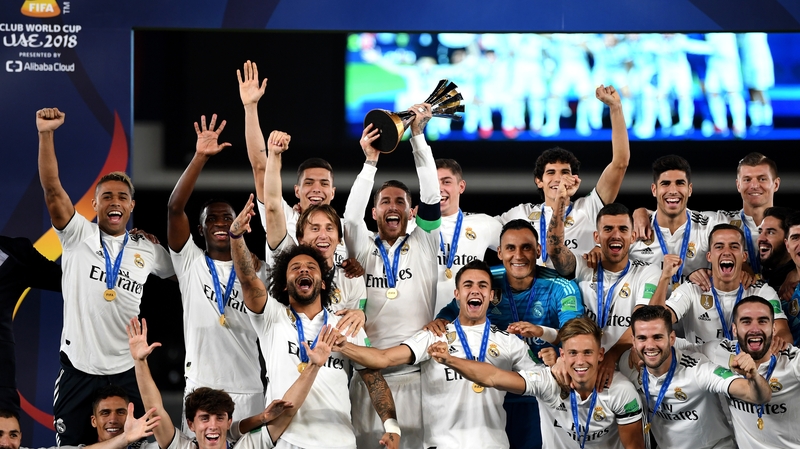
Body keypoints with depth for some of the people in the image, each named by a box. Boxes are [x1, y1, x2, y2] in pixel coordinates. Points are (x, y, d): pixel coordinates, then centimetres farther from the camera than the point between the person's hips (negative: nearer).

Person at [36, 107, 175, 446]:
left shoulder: (148, 250, 9)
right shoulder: (78, 235, 1)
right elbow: (52, 190, -10)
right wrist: (46, 134, -21)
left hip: (126, 371, 2)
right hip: (79, 368, -2)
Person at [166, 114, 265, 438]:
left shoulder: (257, 268, 11)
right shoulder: (190, 263, 5)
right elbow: (175, 207, -7)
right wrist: (200, 157, -17)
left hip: (248, 390, 2)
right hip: (200, 387, -2)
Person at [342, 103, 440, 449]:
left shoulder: (423, 245, 9)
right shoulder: (364, 249, 10)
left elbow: (431, 197, -2)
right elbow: (351, 216, -7)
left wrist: (418, 136, -8)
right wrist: (370, 162, -15)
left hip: (416, 374, -1)